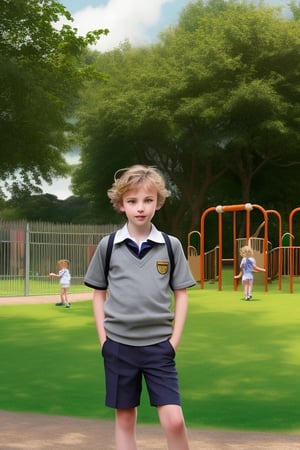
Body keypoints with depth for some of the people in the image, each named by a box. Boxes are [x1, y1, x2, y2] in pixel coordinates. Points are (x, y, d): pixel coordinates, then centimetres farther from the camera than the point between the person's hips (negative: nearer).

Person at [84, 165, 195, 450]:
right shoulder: (108, 246, 0)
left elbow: (181, 295, 5)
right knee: (124, 419, 10)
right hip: (119, 345, 1)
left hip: (159, 345, -1)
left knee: (174, 420, -9)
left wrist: (174, 340, -3)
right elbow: (99, 295, 7)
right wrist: (103, 339, 0)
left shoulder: (171, 245, -1)